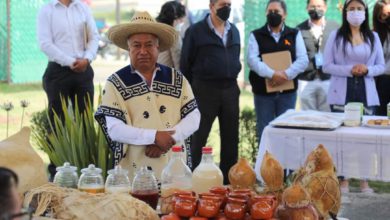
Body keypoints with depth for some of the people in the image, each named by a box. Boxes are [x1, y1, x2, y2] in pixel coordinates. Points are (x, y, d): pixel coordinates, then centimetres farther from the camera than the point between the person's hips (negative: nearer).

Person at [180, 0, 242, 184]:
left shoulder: (234, 31, 12)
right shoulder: (196, 31, -4)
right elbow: (186, 64, -2)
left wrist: (231, 82, 13)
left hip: (230, 89, 5)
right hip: (205, 90, -5)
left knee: (231, 138, 9)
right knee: (199, 137, 1)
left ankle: (228, 180, 20)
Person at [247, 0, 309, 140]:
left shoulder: (295, 34, 8)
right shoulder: (256, 35, 5)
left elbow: (303, 59, -2)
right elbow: (252, 60, -9)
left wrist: (286, 74, -19)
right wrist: (272, 74, -23)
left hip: (288, 92, 1)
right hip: (263, 91, -1)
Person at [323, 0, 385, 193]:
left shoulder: (373, 37, 9)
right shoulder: (336, 36, 1)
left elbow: (381, 66, 10)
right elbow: (327, 66, -2)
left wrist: (367, 70, -12)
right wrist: (349, 70, -16)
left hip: (366, 93, 2)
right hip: (341, 94, -2)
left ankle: (364, 180, 13)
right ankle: (343, 180, 9)